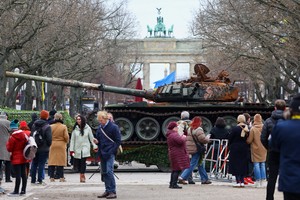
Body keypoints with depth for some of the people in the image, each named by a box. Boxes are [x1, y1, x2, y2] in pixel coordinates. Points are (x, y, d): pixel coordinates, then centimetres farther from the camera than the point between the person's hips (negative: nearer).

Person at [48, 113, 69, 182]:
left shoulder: (51, 127, -2)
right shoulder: (64, 127, -7)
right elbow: (66, 137, -7)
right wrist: (66, 142, 13)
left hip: (52, 145, 2)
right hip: (61, 145, -2)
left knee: (52, 161, 5)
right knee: (61, 161, 2)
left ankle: (51, 177, 4)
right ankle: (61, 177, 0)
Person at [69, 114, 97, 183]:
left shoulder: (87, 128, 0)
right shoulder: (75, 129, 1)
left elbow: (91, 138, 7)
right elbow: (72, 139, 4)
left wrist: (94, 146, 5)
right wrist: (71, 149, 1)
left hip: (85, 147, -2)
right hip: (77, 148, 2)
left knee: (83, 161, -13)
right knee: (79, 162, 3)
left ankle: (82, 176, -12)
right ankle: (82, 175, 16)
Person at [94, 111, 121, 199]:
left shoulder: (114, 127, -7)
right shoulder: (100, 128, 12)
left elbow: (118, 141, -6)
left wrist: (112, 151, -12)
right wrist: (97, 141, -2)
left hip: (110, 153, -7)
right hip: (102, 153, 7)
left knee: (109, 171, -14)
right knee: (104, 172, 8)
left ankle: (113, 192, -10)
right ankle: (107, 191, 15)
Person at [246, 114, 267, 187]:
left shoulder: (253, 129, -14)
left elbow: (249, 140, -10)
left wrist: (246, 141, 11)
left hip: (255, 149, -3)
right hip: (263, 149, 3)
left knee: (256, 165, 2)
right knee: (263, 165, 11)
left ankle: (258, 181, 1)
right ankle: (263, 181, 12)